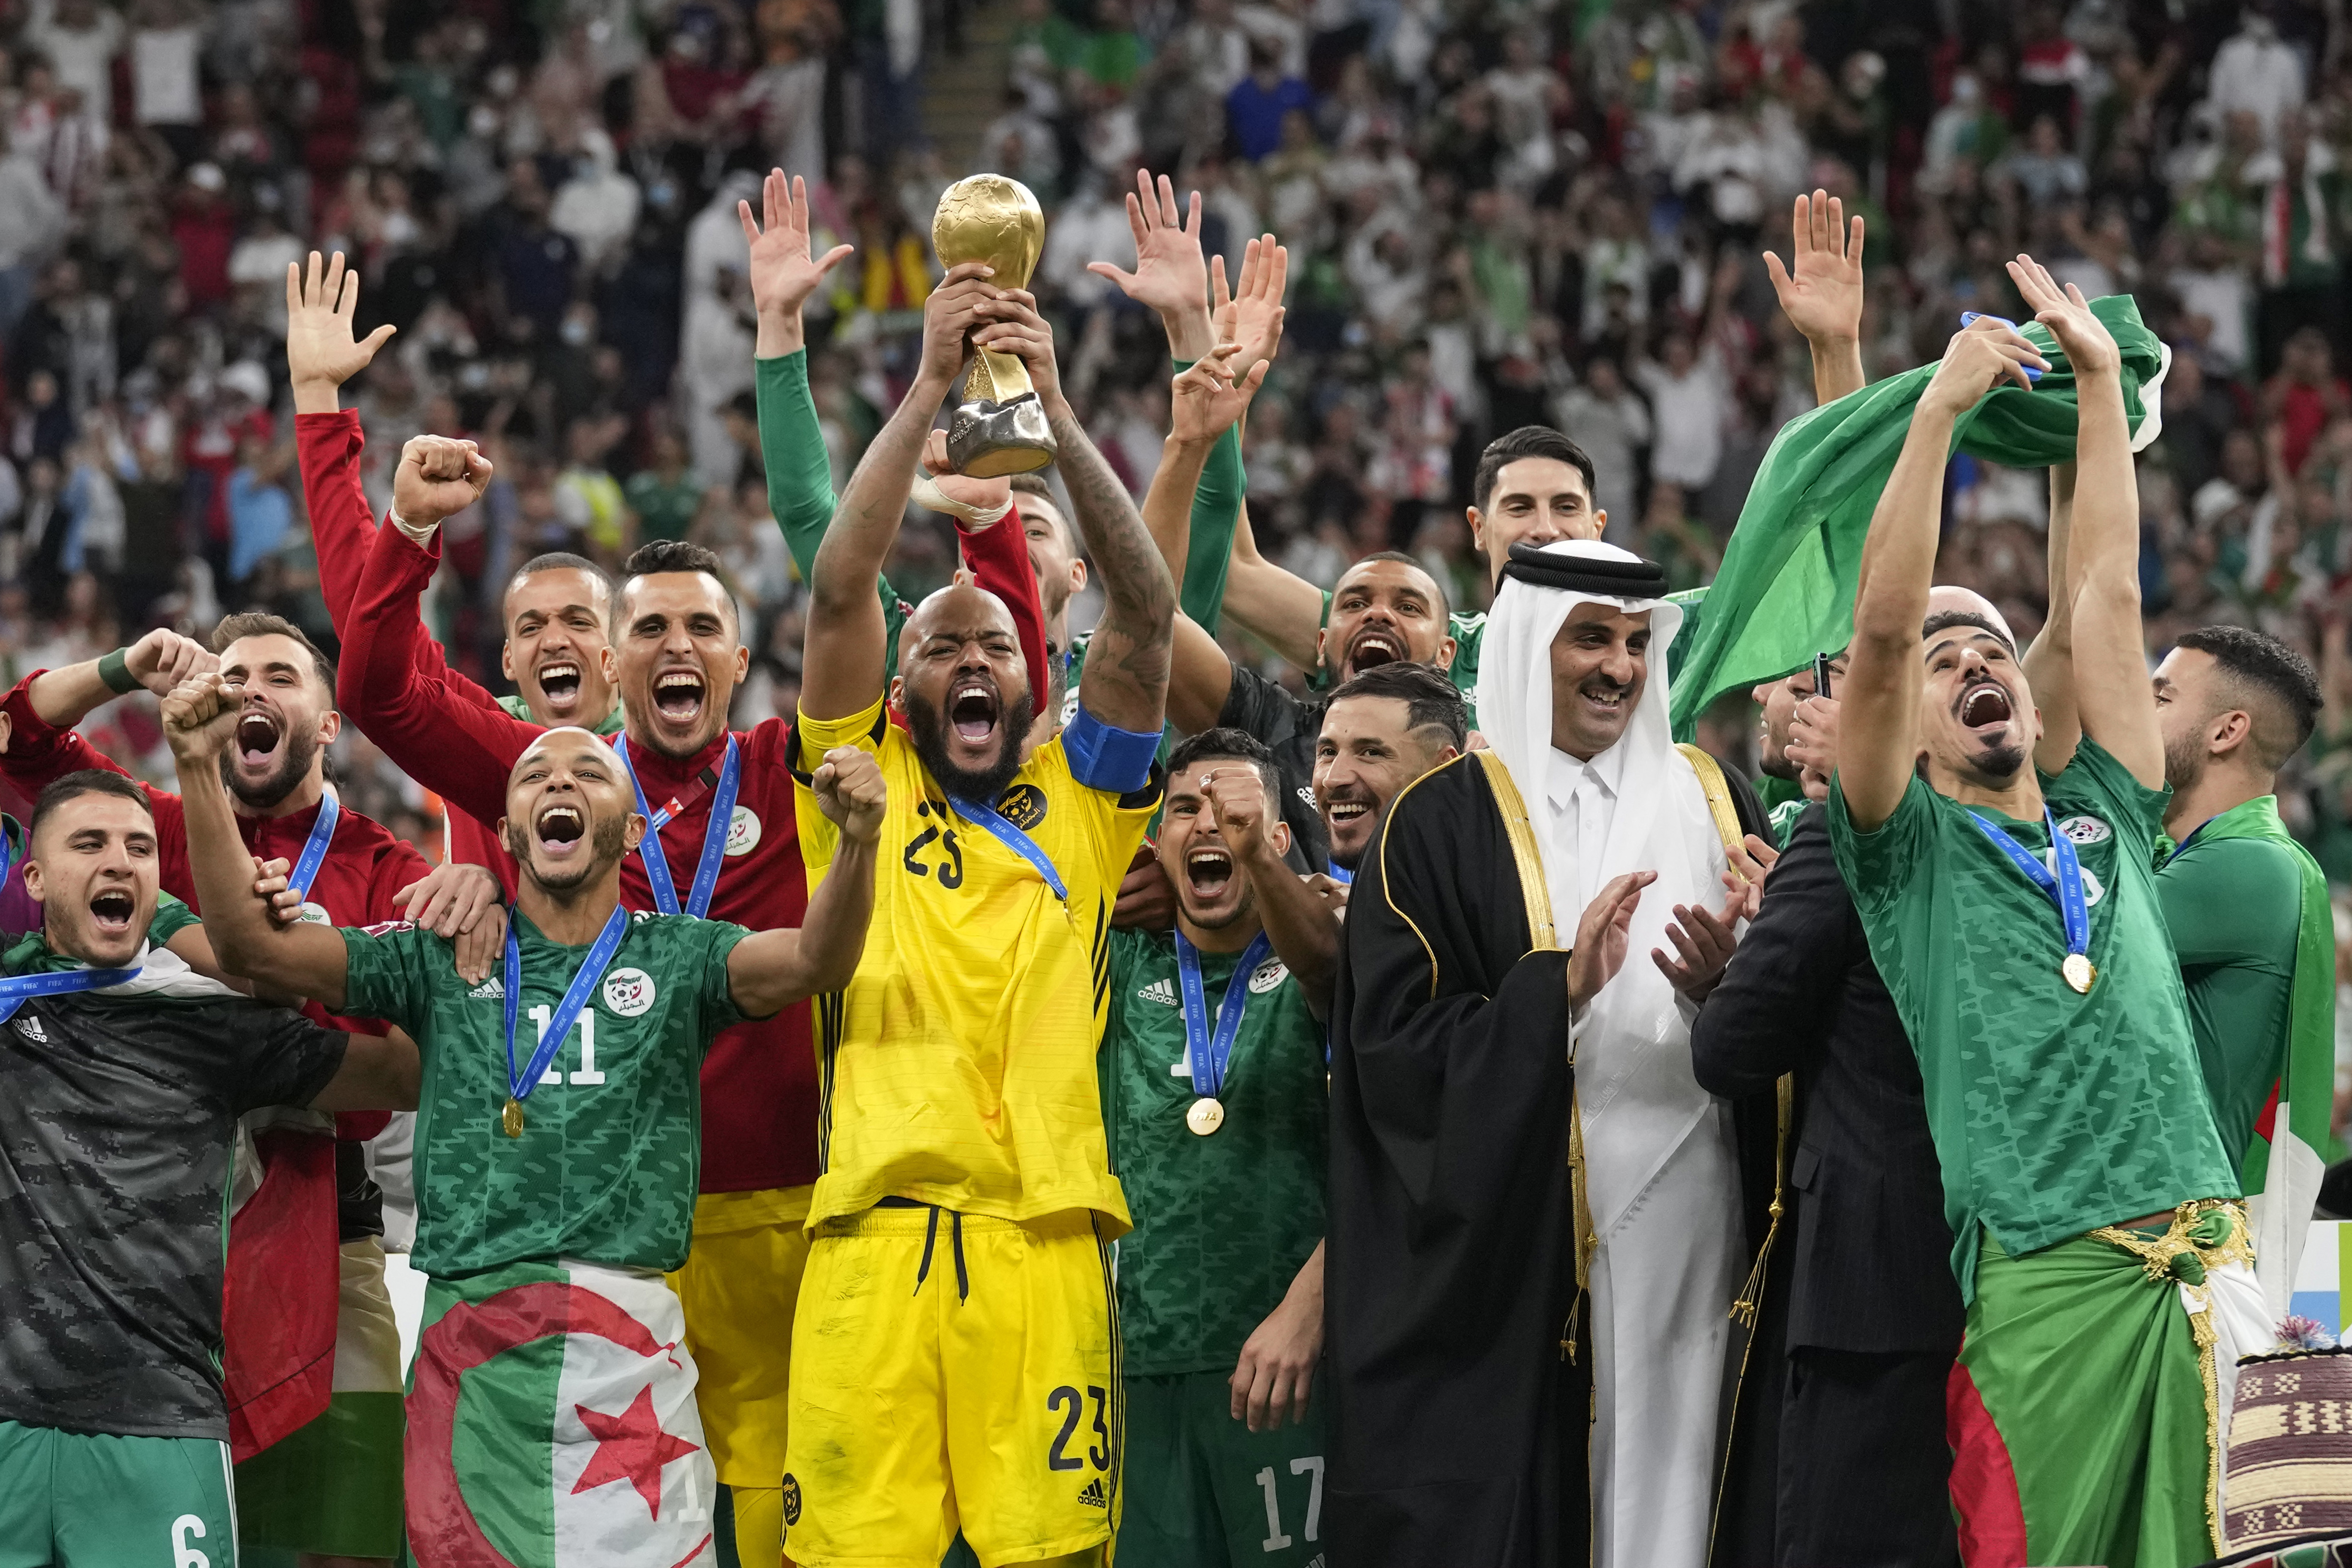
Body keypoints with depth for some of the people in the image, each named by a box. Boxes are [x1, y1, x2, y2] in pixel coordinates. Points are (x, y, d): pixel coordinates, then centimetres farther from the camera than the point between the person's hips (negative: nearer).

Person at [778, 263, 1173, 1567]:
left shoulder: (1080, 801, 18)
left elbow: (1143, 612, 6)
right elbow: (840, 589, 4)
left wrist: (1055, 410, -3)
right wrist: (929, 392, -3)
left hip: (1043, 1229, 1)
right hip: (875, 1227, -1)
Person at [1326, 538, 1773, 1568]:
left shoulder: (1708, 803, 12)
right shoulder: (1444, 822, 2)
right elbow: (1392, 1048, -6)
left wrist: (1725, 987, -12)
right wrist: (1559, 988, -18)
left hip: (1681, 1238, 3)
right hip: (1506, 1247, -3)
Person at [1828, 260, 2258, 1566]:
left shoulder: (2102, 819, 21)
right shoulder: (1909, 847, 10)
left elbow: (2107, 593, 19)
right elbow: (1880, 625, -1)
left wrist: (2101, 381, 19)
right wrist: (1940, 406, -2)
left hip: (2199, 1255, 4)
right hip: (2046, 1274, -4)